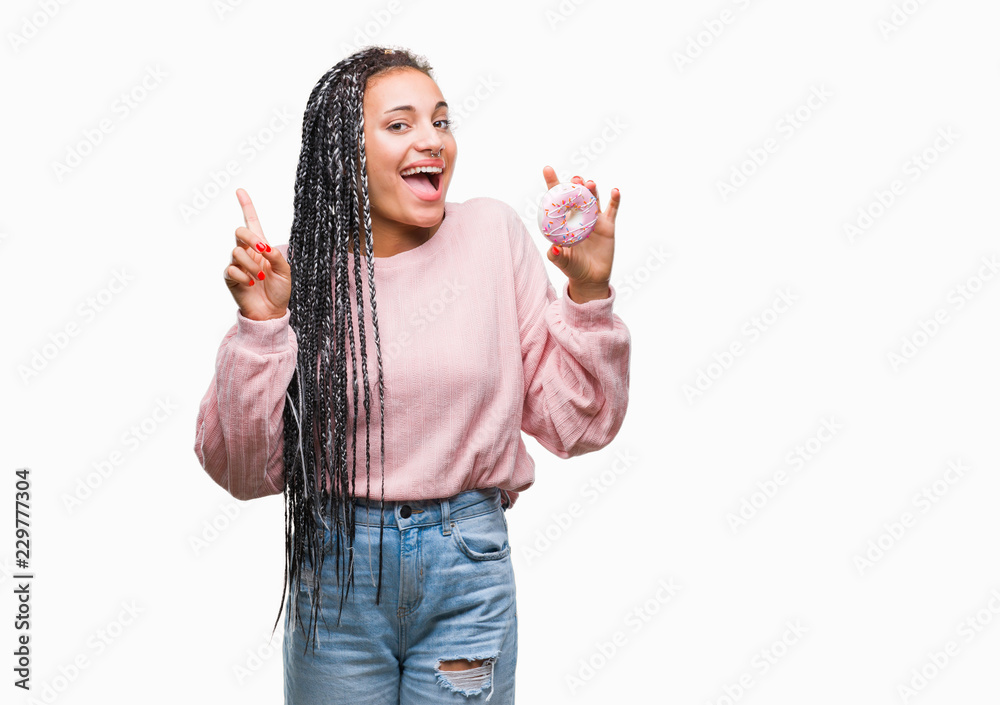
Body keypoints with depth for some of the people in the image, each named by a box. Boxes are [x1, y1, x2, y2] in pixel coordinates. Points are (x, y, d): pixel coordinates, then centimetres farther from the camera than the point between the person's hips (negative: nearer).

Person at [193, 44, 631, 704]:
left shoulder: (492, 231, -3)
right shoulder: (303, 267, -4)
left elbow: (575, 423, -2)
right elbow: (244, 470, -6)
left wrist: (589, 292, -12)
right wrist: (260, 325, -16)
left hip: (470, 573, 0)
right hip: (335, 570, 0)